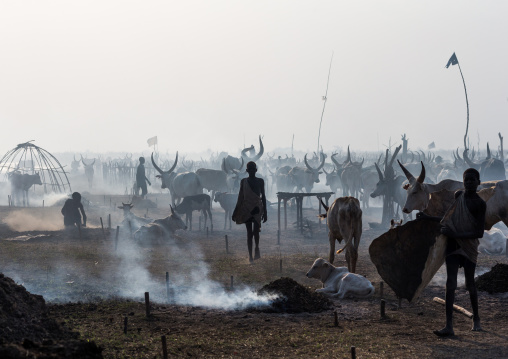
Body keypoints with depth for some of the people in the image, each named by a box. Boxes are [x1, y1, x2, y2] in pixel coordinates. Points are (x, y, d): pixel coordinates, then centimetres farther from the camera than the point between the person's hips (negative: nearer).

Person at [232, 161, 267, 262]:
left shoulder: (260, 181, 5)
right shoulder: (243, 182, 7)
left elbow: (263, 196, 8)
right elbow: (240, 197, 11)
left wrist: (265, 212, 4)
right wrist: (235, 211, 8)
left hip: (257, 208, -1)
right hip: (247, 208, 1)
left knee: (255, 230, -18)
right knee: (249, 232, 2)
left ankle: (257, 247, 7)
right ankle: (250, 255, 6)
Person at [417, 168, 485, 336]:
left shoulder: (480, 204, -9)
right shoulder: (458, 195, 8)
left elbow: (479, 232, -15)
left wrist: (455, 235, -21)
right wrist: (427, 218, 18)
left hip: (469, 245, -4)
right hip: (453, 244, 4)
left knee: (470, 283, 7)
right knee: (450, 282, -7)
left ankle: (476, 318, 30)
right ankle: (449, 325, -15)